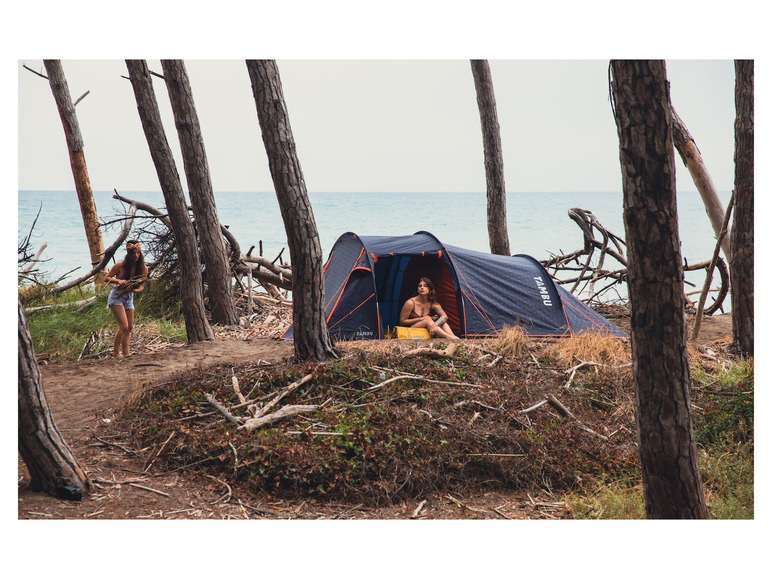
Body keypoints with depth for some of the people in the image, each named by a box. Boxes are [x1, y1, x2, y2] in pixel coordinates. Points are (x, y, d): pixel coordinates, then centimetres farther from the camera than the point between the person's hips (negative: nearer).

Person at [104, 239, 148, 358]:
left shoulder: (143, 268, -7)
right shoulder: (120, 266, -16)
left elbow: (141, 286, -4)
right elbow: (106, 278, -7)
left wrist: (134, 290, -26)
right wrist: (119, 281, -25)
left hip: (129, 298, 6)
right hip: (116, 297, -6)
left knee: (130, 327, 4)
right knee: (124, 326, -15)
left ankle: (125, 353, 9)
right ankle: (116, 353, -4)